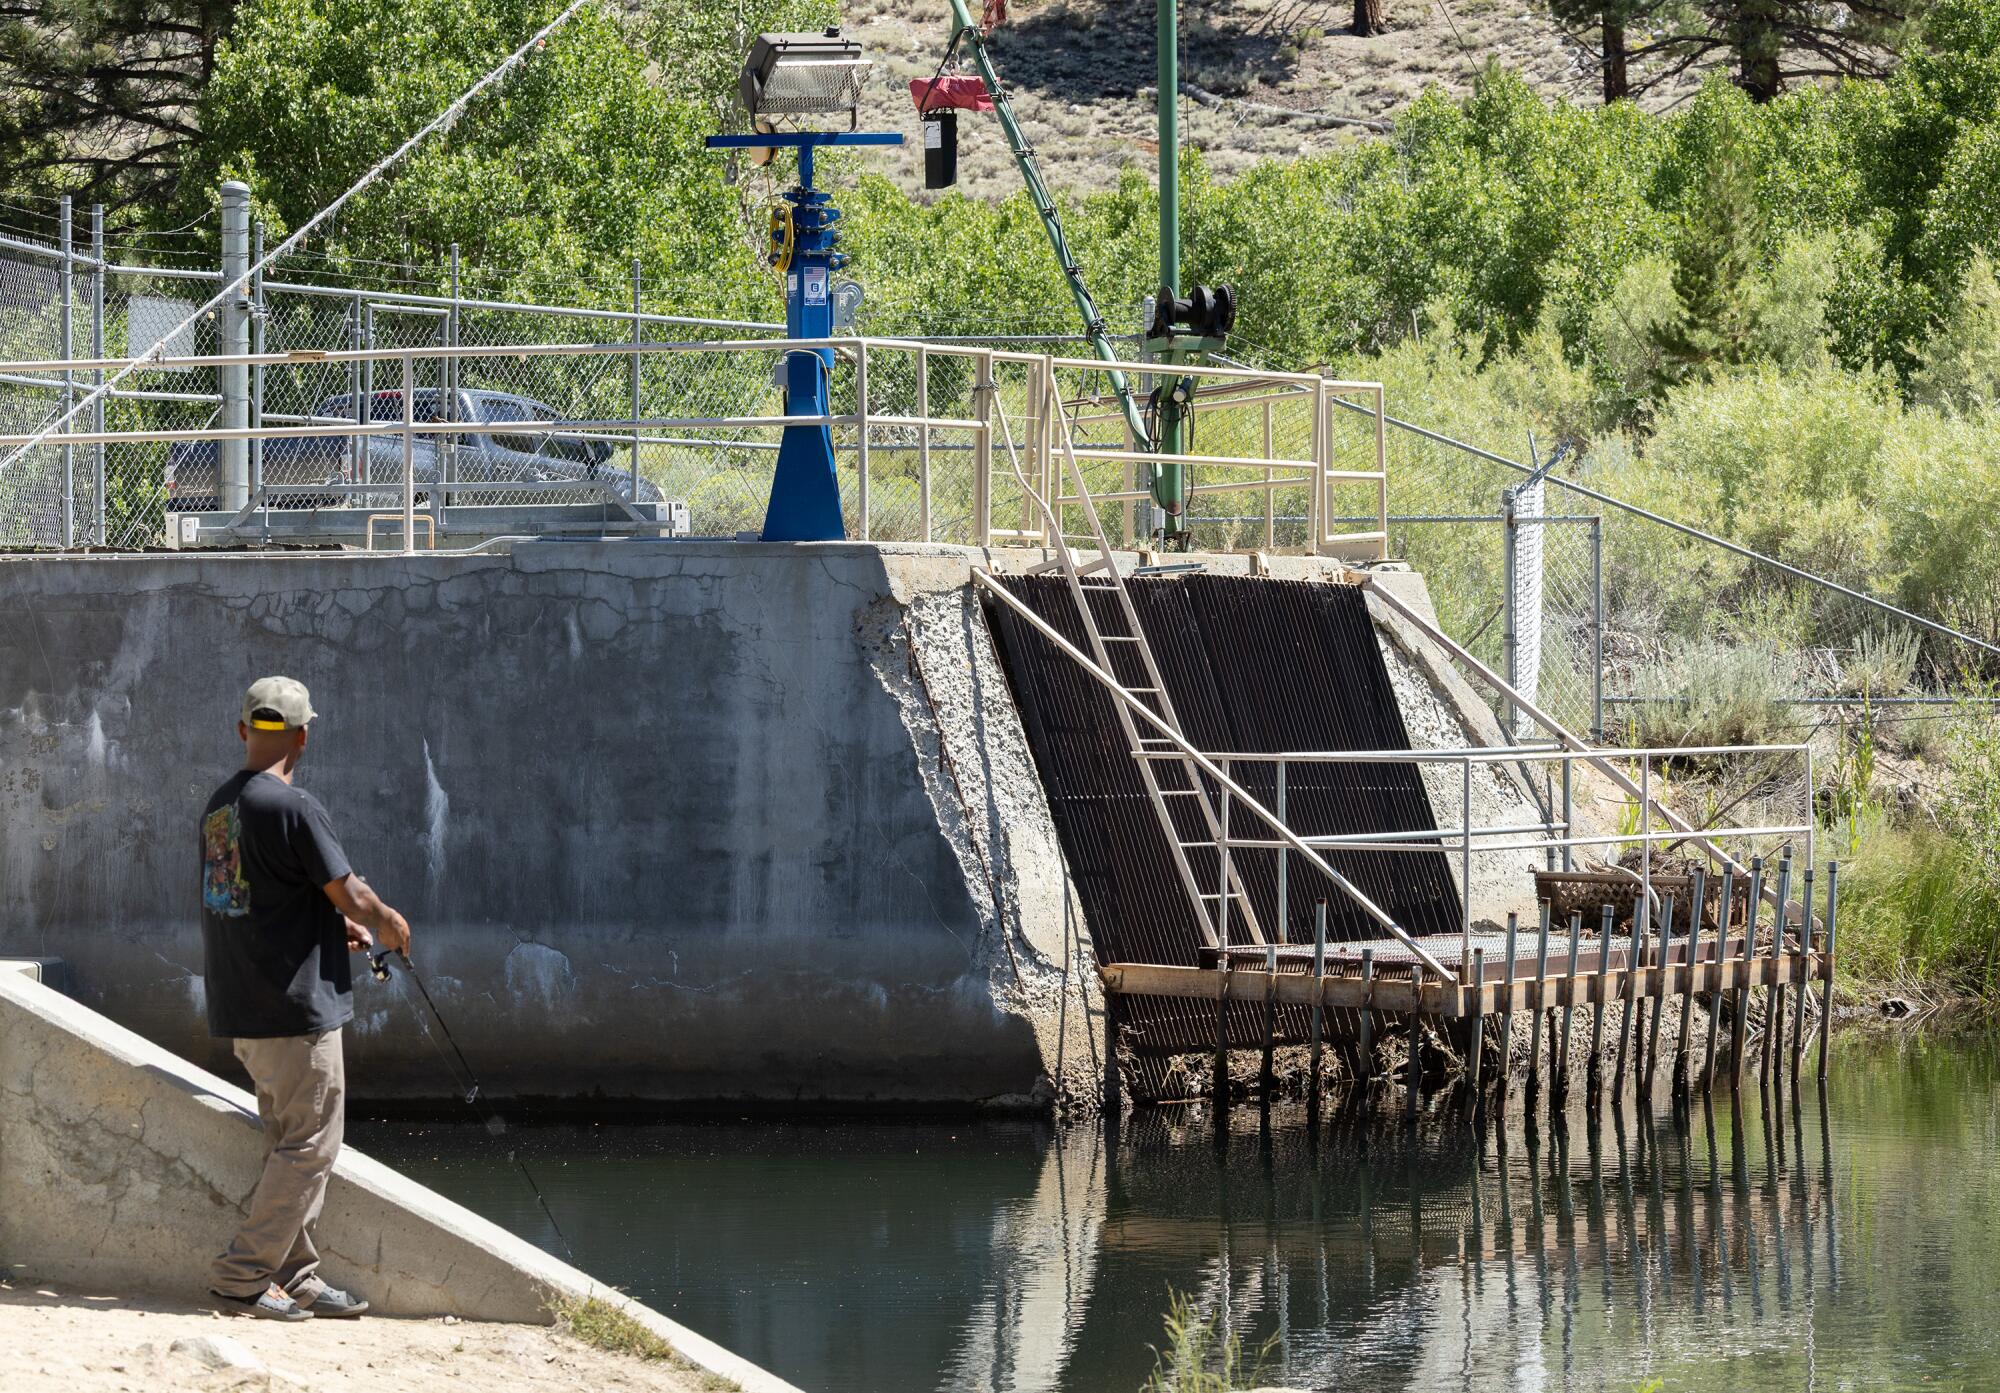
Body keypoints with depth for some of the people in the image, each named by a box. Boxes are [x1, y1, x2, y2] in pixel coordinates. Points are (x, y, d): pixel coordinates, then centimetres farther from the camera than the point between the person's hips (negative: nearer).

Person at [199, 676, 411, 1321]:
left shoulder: (219, 807, 11)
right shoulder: (294, 807, -16)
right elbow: (349, 893, -13)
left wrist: (339, 924, 24)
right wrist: (390, 926, 7)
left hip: (241, 1012, 9)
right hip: (296, 1004, -9)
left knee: (293, 1144, 15)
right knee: (310, 1145, -3)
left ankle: (296, 1276, 16)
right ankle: (243, 1273, -6)